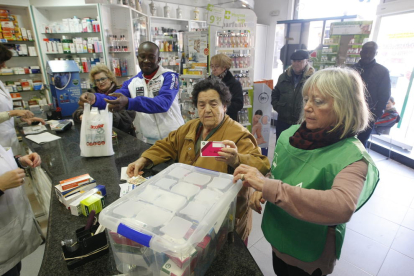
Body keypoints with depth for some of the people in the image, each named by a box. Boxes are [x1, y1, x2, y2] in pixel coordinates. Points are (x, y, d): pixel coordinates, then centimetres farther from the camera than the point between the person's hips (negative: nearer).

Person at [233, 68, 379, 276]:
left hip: (309, 258, -4)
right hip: (278, 237, 4)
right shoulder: (291, 134, -11)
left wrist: (268, 186, -45)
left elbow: (343, 207, -44)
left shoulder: (352, 157, -25)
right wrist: (261, 188, -17)